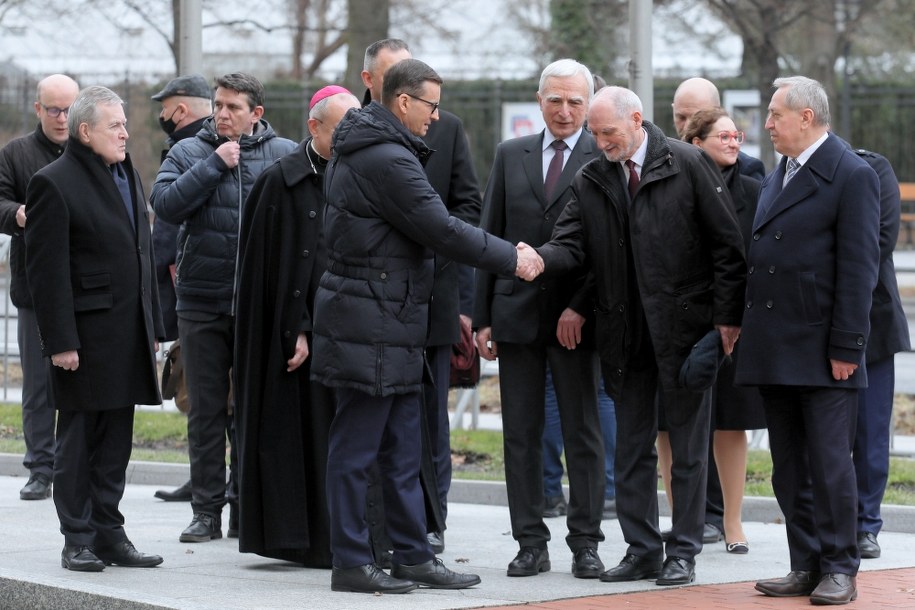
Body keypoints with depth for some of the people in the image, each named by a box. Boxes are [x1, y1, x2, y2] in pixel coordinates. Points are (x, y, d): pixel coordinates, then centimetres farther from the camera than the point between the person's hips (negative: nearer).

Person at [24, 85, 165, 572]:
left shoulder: (128, 177, 16)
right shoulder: (54, 183, -9)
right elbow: (47, 270, -13)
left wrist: (153, 326, 16)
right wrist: (60, 341, -17)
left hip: (128, 336, 7)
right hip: (85, 338, -7)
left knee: (116, 443, 11)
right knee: (78, 441, 1)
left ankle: (109, 533, 17)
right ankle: (78, 540, 7)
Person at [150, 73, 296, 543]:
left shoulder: (284, 154, 1)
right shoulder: (189, 152, 5)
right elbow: (165, 204, -9)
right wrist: (215, 165, -12)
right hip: (202, 304, 1)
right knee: (206, 409, 7)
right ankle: (207, 510, 14)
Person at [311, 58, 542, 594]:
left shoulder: (364, 149, 16)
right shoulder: (386, 159, -17)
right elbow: (441, 229, -19)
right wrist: (512, 259, -9)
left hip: (391, 324, 11)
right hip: (370, 323, -11)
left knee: (403, 450, 13)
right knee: (357, 449, -3)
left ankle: (414, 555, 18)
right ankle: (352, 563, 2)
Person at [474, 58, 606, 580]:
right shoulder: (511, 155, 10)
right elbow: (490, 238, 10)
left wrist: (580, 308, -12)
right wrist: (483, 316, 4)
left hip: (576, 318, -3)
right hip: (517, 315, 3)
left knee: (584, 434, 2)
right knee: (521, 434, 4)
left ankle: (586, 543, 8)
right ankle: (531, 543, 10)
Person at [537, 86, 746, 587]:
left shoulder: (688, 164, -5)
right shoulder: (590, 180, 7)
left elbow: (726, 242, -4)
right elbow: (572, 244, 0)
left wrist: (728, 316, -8)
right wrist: (540, 259, -23)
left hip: (684, 326, -4)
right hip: (625, 334, 4)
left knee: (687, 447, 3)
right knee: (631, 447, 9)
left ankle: (683, 553, 11)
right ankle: (642, 550, 17)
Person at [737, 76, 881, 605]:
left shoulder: (852, 176, -8)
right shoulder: (776, 178, 16)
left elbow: (859, 268, -13)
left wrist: (846, 347, -16)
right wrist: (744, 328, 12)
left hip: (822, 353, -8)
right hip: (776, 352, 8)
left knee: (830, 464, -3)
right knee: (789, 471, 10)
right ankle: (806, 567, 17)